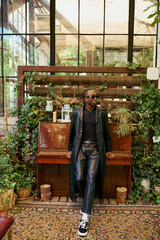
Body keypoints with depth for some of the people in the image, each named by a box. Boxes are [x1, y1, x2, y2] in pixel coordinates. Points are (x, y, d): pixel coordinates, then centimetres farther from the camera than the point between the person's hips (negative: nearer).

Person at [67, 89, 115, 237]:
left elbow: (106, 132, 10)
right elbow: (72, 132, 12)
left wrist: (108, 150, 9)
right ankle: (86, 200, 29)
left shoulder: (102, 112, 4)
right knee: (79, 178, -8)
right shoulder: (77, 113, 5)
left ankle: (84, 219, -4)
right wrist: (70, 149, 10)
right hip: (80, 148, 1)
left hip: (95, 149, 0)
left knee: (91, 179, -9)